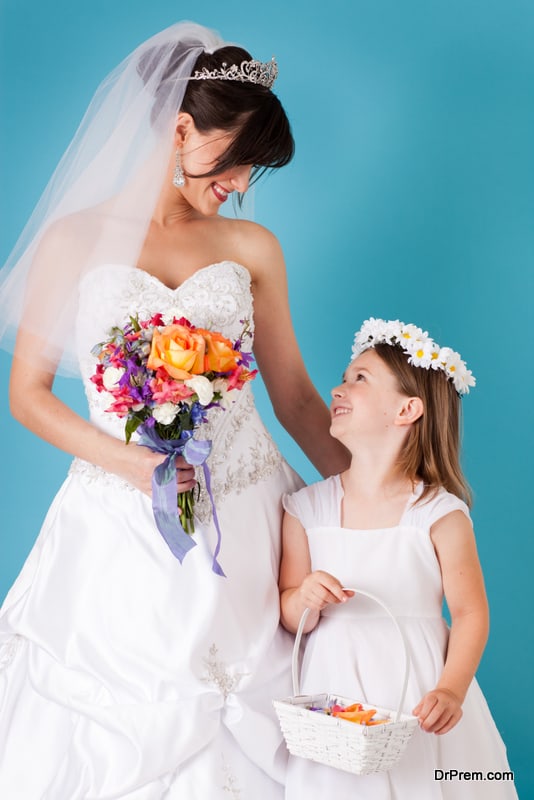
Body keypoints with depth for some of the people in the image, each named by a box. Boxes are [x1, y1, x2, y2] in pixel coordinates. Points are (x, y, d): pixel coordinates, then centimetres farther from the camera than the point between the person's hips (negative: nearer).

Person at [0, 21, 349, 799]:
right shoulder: (75, 240, 1)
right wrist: (128, 461, -13)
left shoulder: (252, 248, 8)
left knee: (240, 734, 7)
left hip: (243, 524, 2)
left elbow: (294, 394, 9)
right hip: (124, 526, -2)